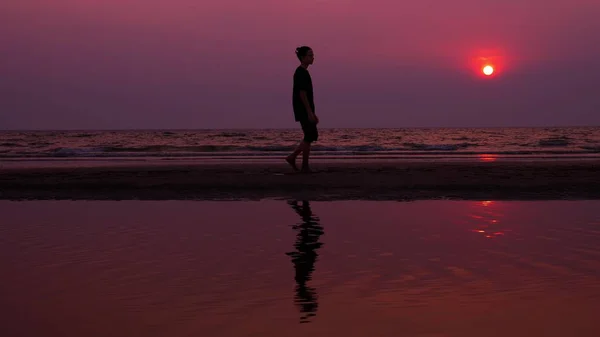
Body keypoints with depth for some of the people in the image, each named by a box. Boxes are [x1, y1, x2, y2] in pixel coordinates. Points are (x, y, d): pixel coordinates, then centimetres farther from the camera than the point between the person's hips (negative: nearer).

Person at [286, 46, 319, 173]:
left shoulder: (302, 73, 18)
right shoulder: (301, 73, -14)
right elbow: (302, 94, -21)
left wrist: (312, 113, 22)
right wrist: (310, 112, -23)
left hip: (306, 111, 10)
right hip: (304, 111, -10)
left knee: (313, 136, 11)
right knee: (310, 136, -5)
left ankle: (292, 157, 13)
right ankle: (305, 166, 1)